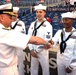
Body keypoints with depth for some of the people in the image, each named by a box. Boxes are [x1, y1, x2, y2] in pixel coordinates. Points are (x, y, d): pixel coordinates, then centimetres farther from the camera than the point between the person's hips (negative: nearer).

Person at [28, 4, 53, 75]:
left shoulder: (47, 25, -10)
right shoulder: (32, 24, 6)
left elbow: (46, 40, -17)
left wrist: (36, 50, -14)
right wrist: (31, 50, -4)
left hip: (43, 51, -5)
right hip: (33, 51, 5)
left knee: (45, 69, 5)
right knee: (33, 69, 15)